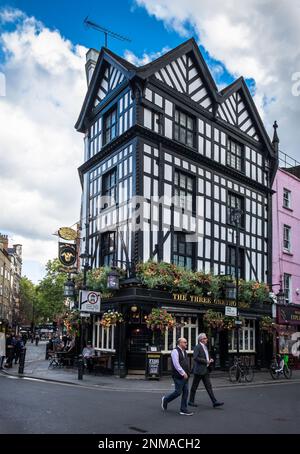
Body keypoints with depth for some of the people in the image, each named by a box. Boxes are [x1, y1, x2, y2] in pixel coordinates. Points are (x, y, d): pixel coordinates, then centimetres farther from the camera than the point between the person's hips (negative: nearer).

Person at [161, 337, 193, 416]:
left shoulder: (184, 352, 15)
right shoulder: (175, 351, -13)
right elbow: (176, 364, -20)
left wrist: (187, 373, 14)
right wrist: (183, 373, -20)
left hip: (185, 376, 8)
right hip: (179, 376, -8)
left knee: (185, 392, 6)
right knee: (178, 392, -4)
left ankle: (183, 410, 12)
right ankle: (165, 399, 20)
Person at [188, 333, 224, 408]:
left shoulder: (205, 347, 15)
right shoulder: (197, 347, -13)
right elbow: (195, 358, -22)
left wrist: (210, 360, 5)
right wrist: (206, 361, -20)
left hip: (206, 370, 8)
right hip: (199, 370, -8)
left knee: (209, 386, 5)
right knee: (194, 386, 4)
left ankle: (214, 402, 3)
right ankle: (191, 401, 15)